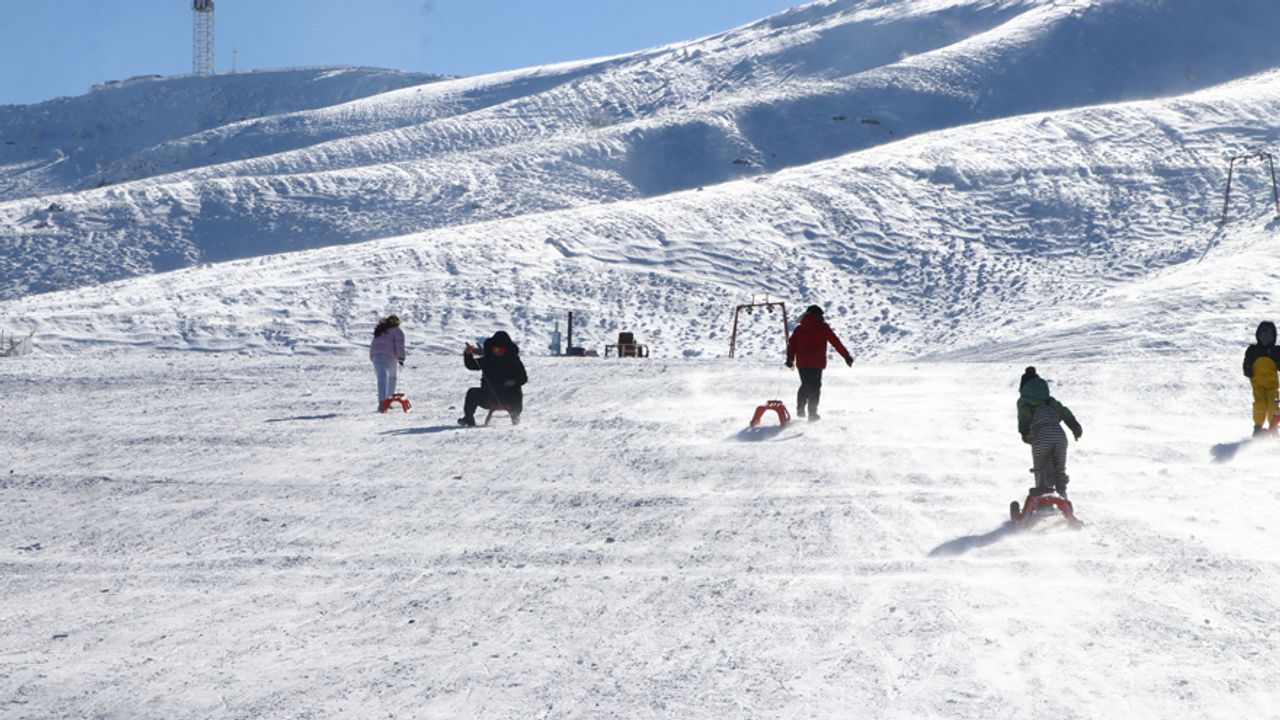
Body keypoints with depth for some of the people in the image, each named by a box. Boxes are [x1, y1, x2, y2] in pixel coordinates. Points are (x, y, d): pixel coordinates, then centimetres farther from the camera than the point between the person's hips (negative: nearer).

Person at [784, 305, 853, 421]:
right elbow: (835, 342, -1)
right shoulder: (823, 327, 1)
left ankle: (800, 409, 14)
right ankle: (812, 412, -8)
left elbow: (791, 344, 8)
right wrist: (846, 356, 2)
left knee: (805, 385, 19)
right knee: (815, 386, 0)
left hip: (802, 362, 4)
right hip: (817, 362, -4)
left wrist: (790, 359, 15)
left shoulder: (799, 328, 11)